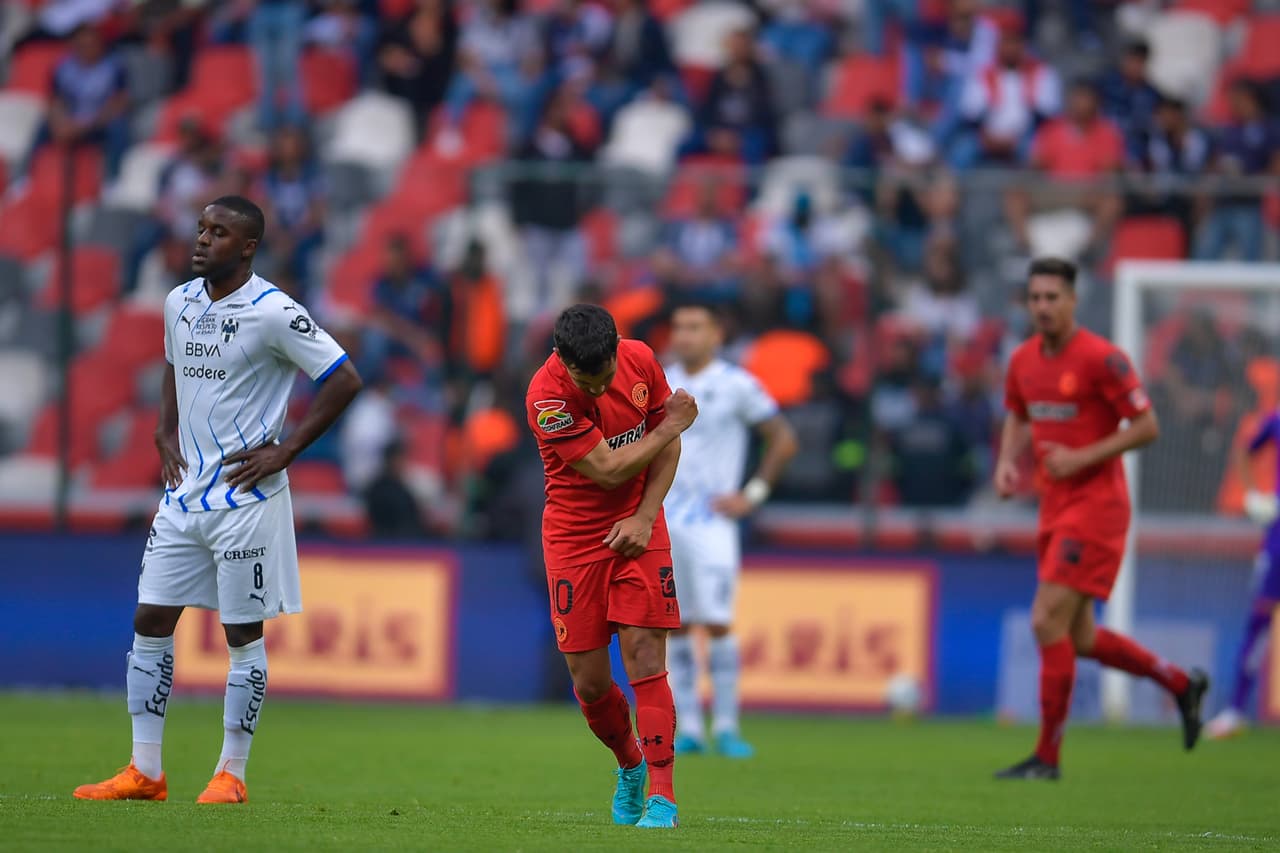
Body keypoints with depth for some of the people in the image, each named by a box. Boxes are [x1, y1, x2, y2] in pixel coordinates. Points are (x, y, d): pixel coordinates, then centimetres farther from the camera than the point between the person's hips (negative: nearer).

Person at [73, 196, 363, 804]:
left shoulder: (272, 313, -13)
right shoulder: (179, 303, 8)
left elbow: (344, 381, -11)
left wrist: (285, 451, -12)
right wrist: (167, 434, 12)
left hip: (245, 497, -7)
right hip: (184, 494, 7)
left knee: (243, 634, 0)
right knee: (150, 621, 4)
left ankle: (231, 775, 8)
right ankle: (145, 771, 9)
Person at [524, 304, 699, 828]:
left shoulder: (640, 360, -7)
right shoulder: (546, 397, -22)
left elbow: (668, 445, 5)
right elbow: (609, 469, -20)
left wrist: (645, 517, -7)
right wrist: (670, 426, -7)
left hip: (637, 530, 2)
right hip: (574, 536, -2)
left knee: (645, 660, -11)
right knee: (590, 683, 0)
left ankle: (661, 796, -11)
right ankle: (629, 766, 29)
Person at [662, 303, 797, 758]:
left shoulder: (736, 385, -4)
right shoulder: (659, 386, 10)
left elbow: (783, 440, -1)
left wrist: (752, 495, -6)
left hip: (710, 521, -5)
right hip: (661, 520, 5)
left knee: (716, 623, -11)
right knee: (676, 626, 3)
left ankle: (726, 726, -5)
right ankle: (688, 728, 7)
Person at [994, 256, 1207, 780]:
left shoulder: (1101, 359, -14)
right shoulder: (1024, 361, 7)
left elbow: (1147, 427, -12)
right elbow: (1017, 419, 23)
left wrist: (1082, 458, -20)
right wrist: (1007, 463, 3)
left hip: (1095, 506, -8)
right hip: (1055, 506, 8)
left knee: (1048, 623, -14)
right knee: (1078, 638, 13)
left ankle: (1047, 757, -6)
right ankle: (1181, 684, 33)